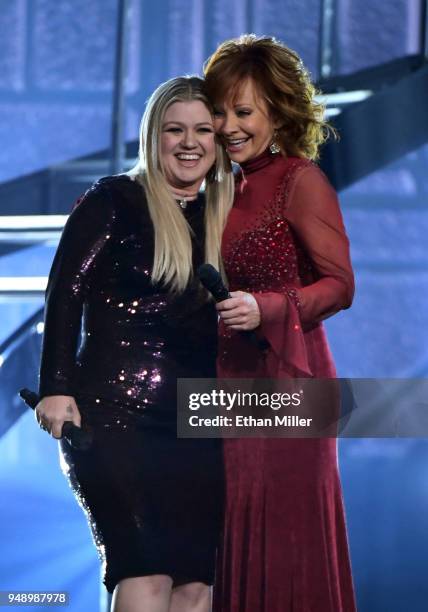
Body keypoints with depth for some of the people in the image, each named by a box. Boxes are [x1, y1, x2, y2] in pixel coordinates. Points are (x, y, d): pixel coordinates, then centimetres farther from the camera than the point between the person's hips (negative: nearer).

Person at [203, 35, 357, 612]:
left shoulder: (300, 180, -8)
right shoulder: (234, 186, 12)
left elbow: (339, 284, -12)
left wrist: (265, 310, -23)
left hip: (285, 376, -7)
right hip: (233, 376, 7)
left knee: (284, 530, -4)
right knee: (233, 527, 7)